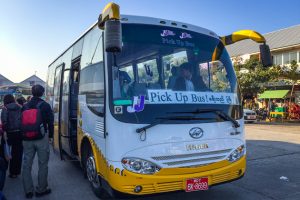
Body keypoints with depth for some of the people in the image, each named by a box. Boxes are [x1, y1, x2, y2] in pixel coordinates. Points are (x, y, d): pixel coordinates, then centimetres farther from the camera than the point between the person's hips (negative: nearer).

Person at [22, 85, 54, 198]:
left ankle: (28, 191, 16)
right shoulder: (45, 106, -6)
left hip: (27, 139, 4)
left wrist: (24, 136, 17)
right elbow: (50, 122, -5)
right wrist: (50, 136, 7)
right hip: (42, 138, -4)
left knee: (27, 164, 11)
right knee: (43, 164, 5)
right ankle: (41, 189, 10)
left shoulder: (25, 106, 6)